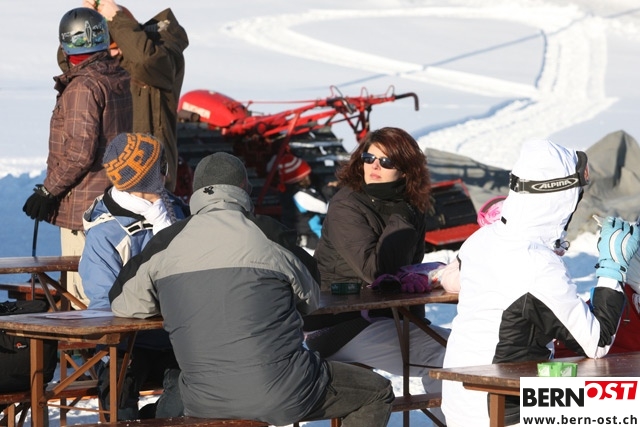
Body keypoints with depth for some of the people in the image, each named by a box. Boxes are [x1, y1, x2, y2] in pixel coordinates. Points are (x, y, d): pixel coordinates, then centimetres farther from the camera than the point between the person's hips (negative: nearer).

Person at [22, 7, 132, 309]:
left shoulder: (83, 87, -17)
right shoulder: (120, 80, 10)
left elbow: (80, 152, -21)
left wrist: (48, 190, -13)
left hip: (84, 203, -9)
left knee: (83, 290, -6)